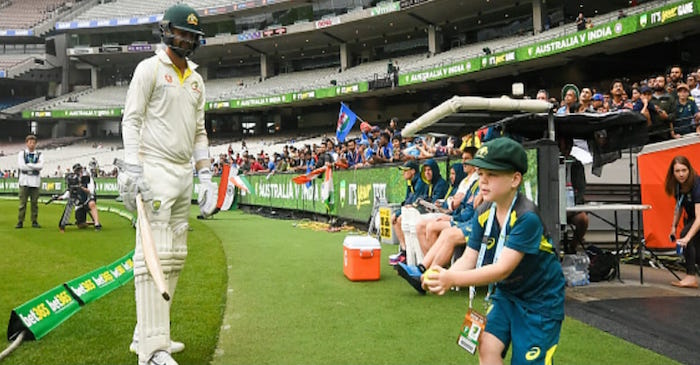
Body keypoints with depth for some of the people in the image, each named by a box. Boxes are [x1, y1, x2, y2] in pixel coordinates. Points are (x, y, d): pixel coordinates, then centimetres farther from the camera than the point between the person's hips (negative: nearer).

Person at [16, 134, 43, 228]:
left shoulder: (39, 154, 10)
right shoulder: (22, 153, 7)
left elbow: (41, 166, -7)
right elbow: (21, 166, -9)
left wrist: (28, 165, -10)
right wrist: (35, 166, -7)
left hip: (35, 181, 1)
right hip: (24, 181, -1)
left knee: (35, 203, 3)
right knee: (22, 203, -1)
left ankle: (34, 222, 9)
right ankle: (20, 222, 4)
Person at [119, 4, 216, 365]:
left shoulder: (196, 80, 20)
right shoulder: (150, 68, 0)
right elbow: (131, 120, -7)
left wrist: (206, 178, 13)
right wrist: (133, 169, -18)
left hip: (183, 175, 8)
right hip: (155, 172, -8)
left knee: (175, 257, 7)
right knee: (154, 256, -12)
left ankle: (148, 335, 16)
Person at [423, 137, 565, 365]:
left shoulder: (527, 218, -30)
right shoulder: (483, 213, -8)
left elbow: (503, 268, -34)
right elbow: (469, 258, -11)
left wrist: (453, 279, -43)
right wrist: (442, 277, -32)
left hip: (541, 299, -5)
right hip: (506, 292, 6)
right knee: (487, 345, -6)